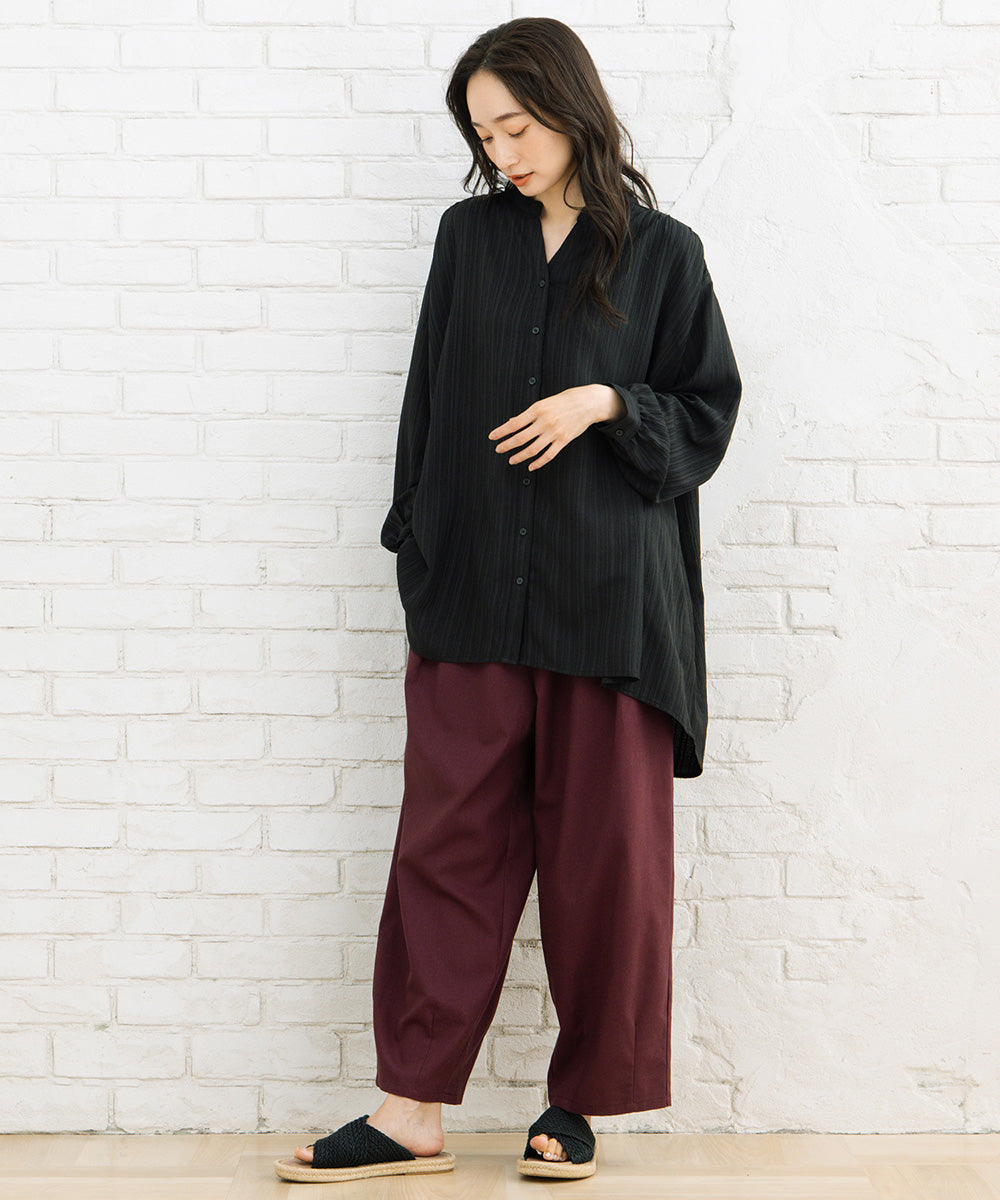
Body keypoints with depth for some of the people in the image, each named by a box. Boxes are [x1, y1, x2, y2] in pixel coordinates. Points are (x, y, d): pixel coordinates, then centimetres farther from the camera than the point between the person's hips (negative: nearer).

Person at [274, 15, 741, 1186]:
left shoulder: (661, 253, 4)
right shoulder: (467, 236, 10)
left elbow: (708, 416, 6)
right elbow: (430, 400, 12)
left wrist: (606, 403, -11)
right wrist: (418, 553, 7)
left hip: (607, 596, -1)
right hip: (475, 594, 2)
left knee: (602, 848, 3)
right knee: (450, 840, 0)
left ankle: (582, 1098, 16)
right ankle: (415, 1109, 6)